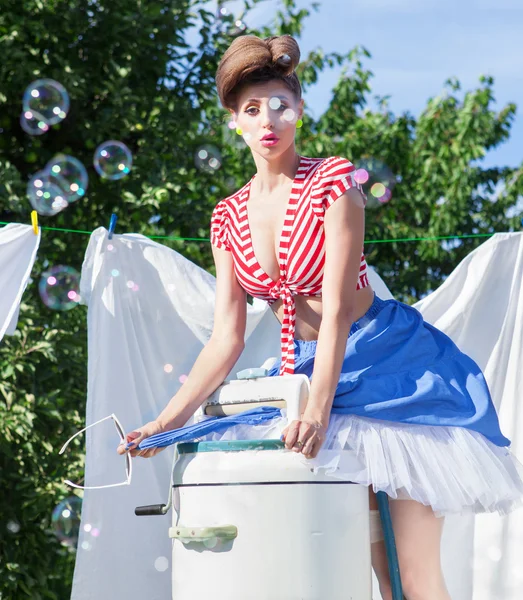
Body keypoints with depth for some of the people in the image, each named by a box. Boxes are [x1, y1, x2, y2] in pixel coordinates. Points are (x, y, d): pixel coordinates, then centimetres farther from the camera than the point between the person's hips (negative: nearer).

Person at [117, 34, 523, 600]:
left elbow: (337, 307, -19)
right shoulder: (229, 217, 6)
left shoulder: (332, 181, -10)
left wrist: (318, 409, -30)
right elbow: (226, 338, 2)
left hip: (387, 363, -5)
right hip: (307, 372, 5)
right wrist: (168, 419, -10)